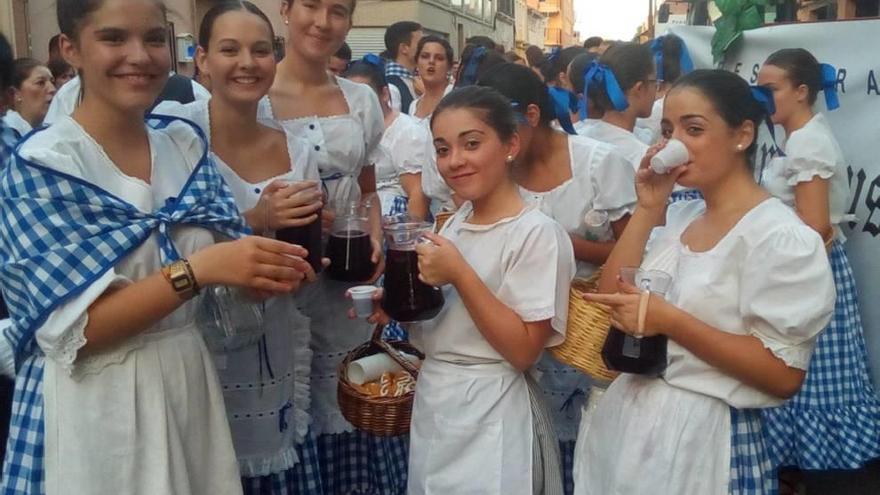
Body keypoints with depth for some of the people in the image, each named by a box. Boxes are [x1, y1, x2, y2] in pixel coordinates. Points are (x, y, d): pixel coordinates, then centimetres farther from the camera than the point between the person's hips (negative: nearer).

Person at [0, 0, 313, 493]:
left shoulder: (186, 142, 1)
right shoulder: (41, 165, -14)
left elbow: (226, 254, 2)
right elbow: (72, 328, -20)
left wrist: (267, 267, -20)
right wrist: (196, 270, -31)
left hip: (191, 381, 5)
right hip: (95, 404, -5)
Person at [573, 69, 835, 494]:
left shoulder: (782, 237, -14)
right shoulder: (677, 215, 7)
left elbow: (784, 375, -18)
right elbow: (610, 303, 0)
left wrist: (669, 321, -23)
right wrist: (647, 209, -5)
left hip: (704, 437, -6)